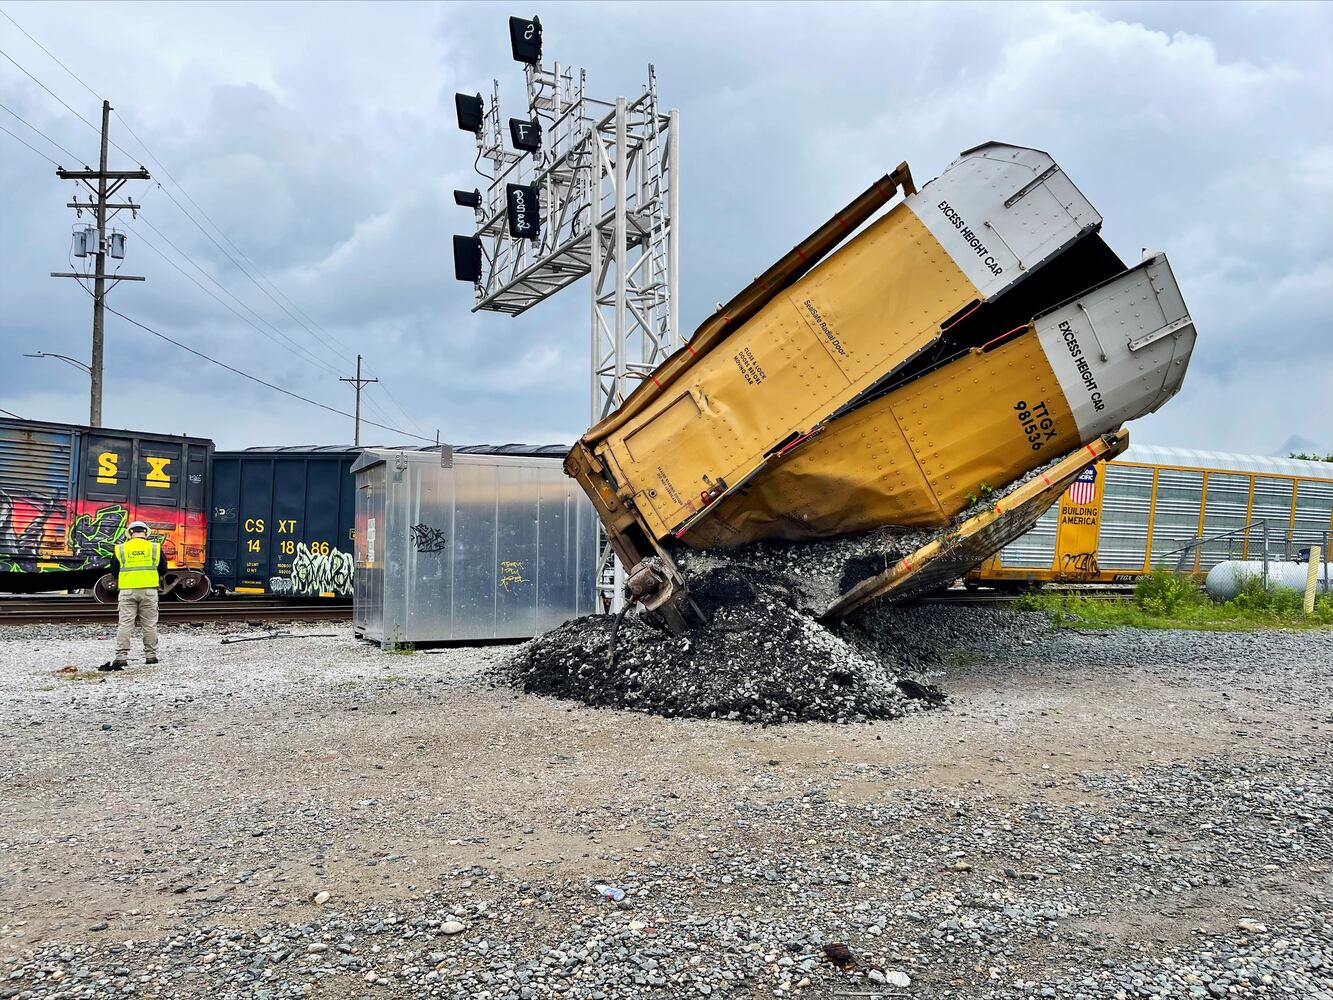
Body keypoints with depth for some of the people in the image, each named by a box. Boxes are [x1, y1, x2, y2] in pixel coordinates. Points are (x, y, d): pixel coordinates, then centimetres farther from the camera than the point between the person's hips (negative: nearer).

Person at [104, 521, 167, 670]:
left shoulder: (121, 549, 3)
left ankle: (121, 656, -3)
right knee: (150, 624, 7)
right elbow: (163, 569, 8)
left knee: (125, 624, 2)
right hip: (149, 591, 0)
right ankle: (151, 655, 11)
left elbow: (114, 571, 10)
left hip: (127, 591, 0)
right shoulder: (155, 547, 2)